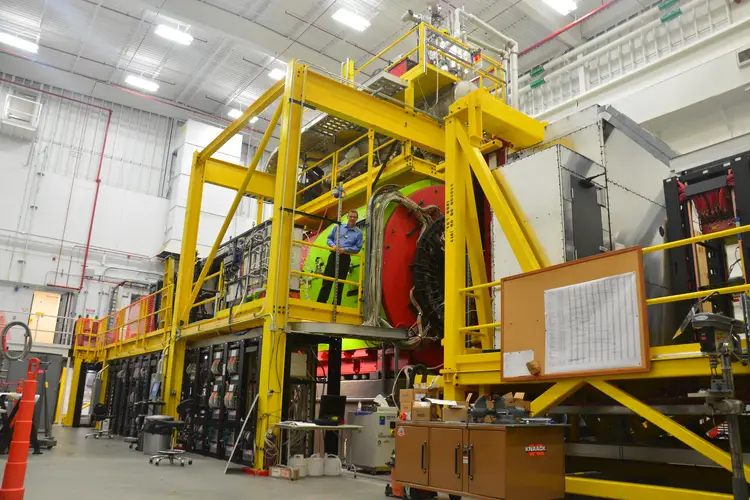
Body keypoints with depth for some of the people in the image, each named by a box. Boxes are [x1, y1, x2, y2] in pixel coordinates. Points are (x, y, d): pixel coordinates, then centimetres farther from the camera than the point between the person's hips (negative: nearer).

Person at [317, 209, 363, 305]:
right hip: (334, 255, 1)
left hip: (345, 258, -1)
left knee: (340, 284, 5)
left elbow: (358, 248, -2)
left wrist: (345, 249, -14)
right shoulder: (338, 227, 11)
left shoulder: (358, 233, 3)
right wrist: (333, 245, -8)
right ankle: (320, 303, 2)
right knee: (326, 282, -1)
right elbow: (329, 238, 14)